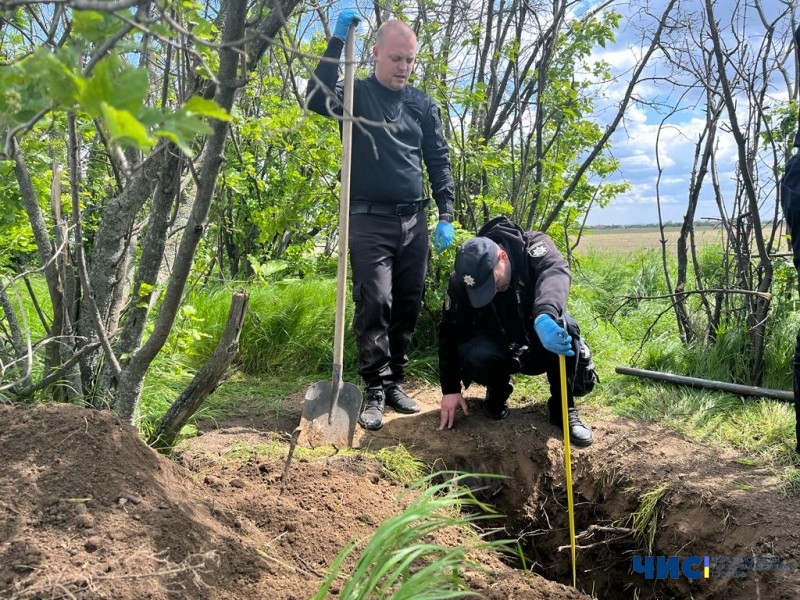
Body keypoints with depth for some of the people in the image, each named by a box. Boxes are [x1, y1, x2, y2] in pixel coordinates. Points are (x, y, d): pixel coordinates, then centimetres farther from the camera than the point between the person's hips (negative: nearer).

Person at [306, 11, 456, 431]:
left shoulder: (422, 105, 12)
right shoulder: (358, 94, 2)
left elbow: (439, 161, 14)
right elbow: (316, 100, -19)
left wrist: (445, 216, 6)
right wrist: (337, 42, -22)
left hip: (414, 221, 4)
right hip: (369, 221, -4)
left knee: (407, 307, 6)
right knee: (374, 304, -10)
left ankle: (395, 383, 17)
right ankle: (375, 391, -3)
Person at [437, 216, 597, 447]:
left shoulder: (534, 246, -25)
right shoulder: (461, 281, -20)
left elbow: (554, 272, -47)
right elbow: (450, 332, -13)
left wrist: (544, 316, -68)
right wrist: (450, 389, -14)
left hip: (541, 339, 0)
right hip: (499, 345, 1)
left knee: (563, 326, -34)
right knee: (477, 355, -33)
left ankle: (565, 409, -17)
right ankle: (497, 395, 2)